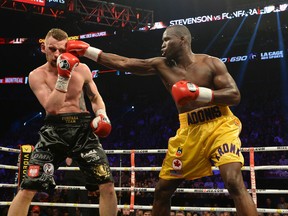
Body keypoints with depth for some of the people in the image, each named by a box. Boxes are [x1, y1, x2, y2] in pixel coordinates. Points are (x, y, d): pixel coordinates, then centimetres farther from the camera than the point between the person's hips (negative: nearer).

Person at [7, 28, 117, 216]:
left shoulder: (82, 69, 5)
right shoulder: (37, 75, -2)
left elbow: (96, 97, 18)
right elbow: (51, 107, -16)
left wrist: (102, 114, -2)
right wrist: (63, 77, -22)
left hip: (83, 129, 2)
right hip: (54, 131, -1)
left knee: (107, 186, -8)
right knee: (27, 189, -6)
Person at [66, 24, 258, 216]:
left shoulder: (211, 63, -4)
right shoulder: (161, 65, 5)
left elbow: (235, 96, -12)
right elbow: (122, 63, 3)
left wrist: (197, 92, -24)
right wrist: (86, 50, 1)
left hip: (220, 126, -4)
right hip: (189, 131, 4)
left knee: (234, 182, -23)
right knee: (162, 190, 7)